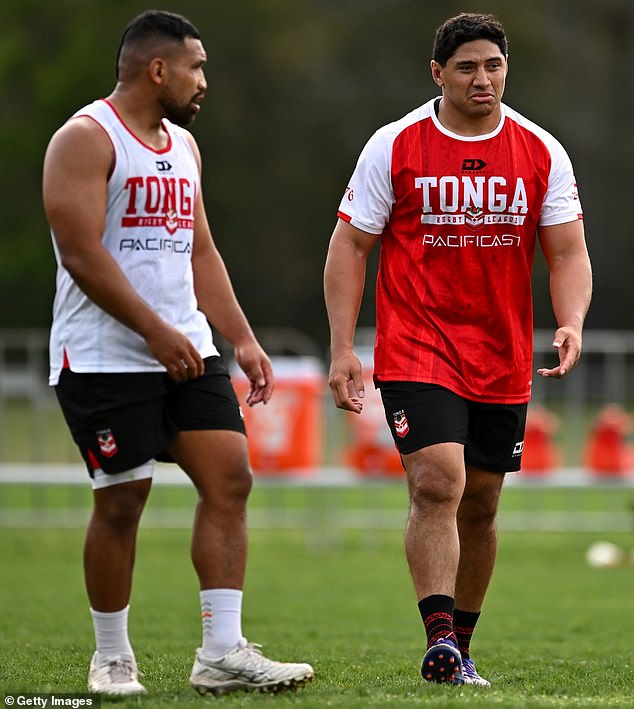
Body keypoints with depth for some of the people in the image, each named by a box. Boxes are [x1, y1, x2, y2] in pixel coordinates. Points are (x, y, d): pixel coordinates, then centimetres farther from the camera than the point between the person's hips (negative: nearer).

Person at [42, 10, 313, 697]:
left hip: (186, 350, 8)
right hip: (105, 357, -8)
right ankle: (112, 659, 12)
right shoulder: (85, 139, -8)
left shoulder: (182, 144, 17)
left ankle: (223, 653, -3)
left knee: (229, 479, -4)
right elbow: (82, 252, -16)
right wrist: (155, 331, -20)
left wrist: (242, 339, 14)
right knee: (121, 499, -3)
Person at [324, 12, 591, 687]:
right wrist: (342, 349, -8)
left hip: (503, 362, 3)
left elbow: (568, 252, 4)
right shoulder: (393, 147, -3)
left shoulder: (541, 152, 3)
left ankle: (459, 650, 24)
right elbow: (349, 245, 0)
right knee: (437, 485, -21)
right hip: (416, 352, -3)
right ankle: (439, 638, -24)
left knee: (479, 507, 11)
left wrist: (570, 323, -16)